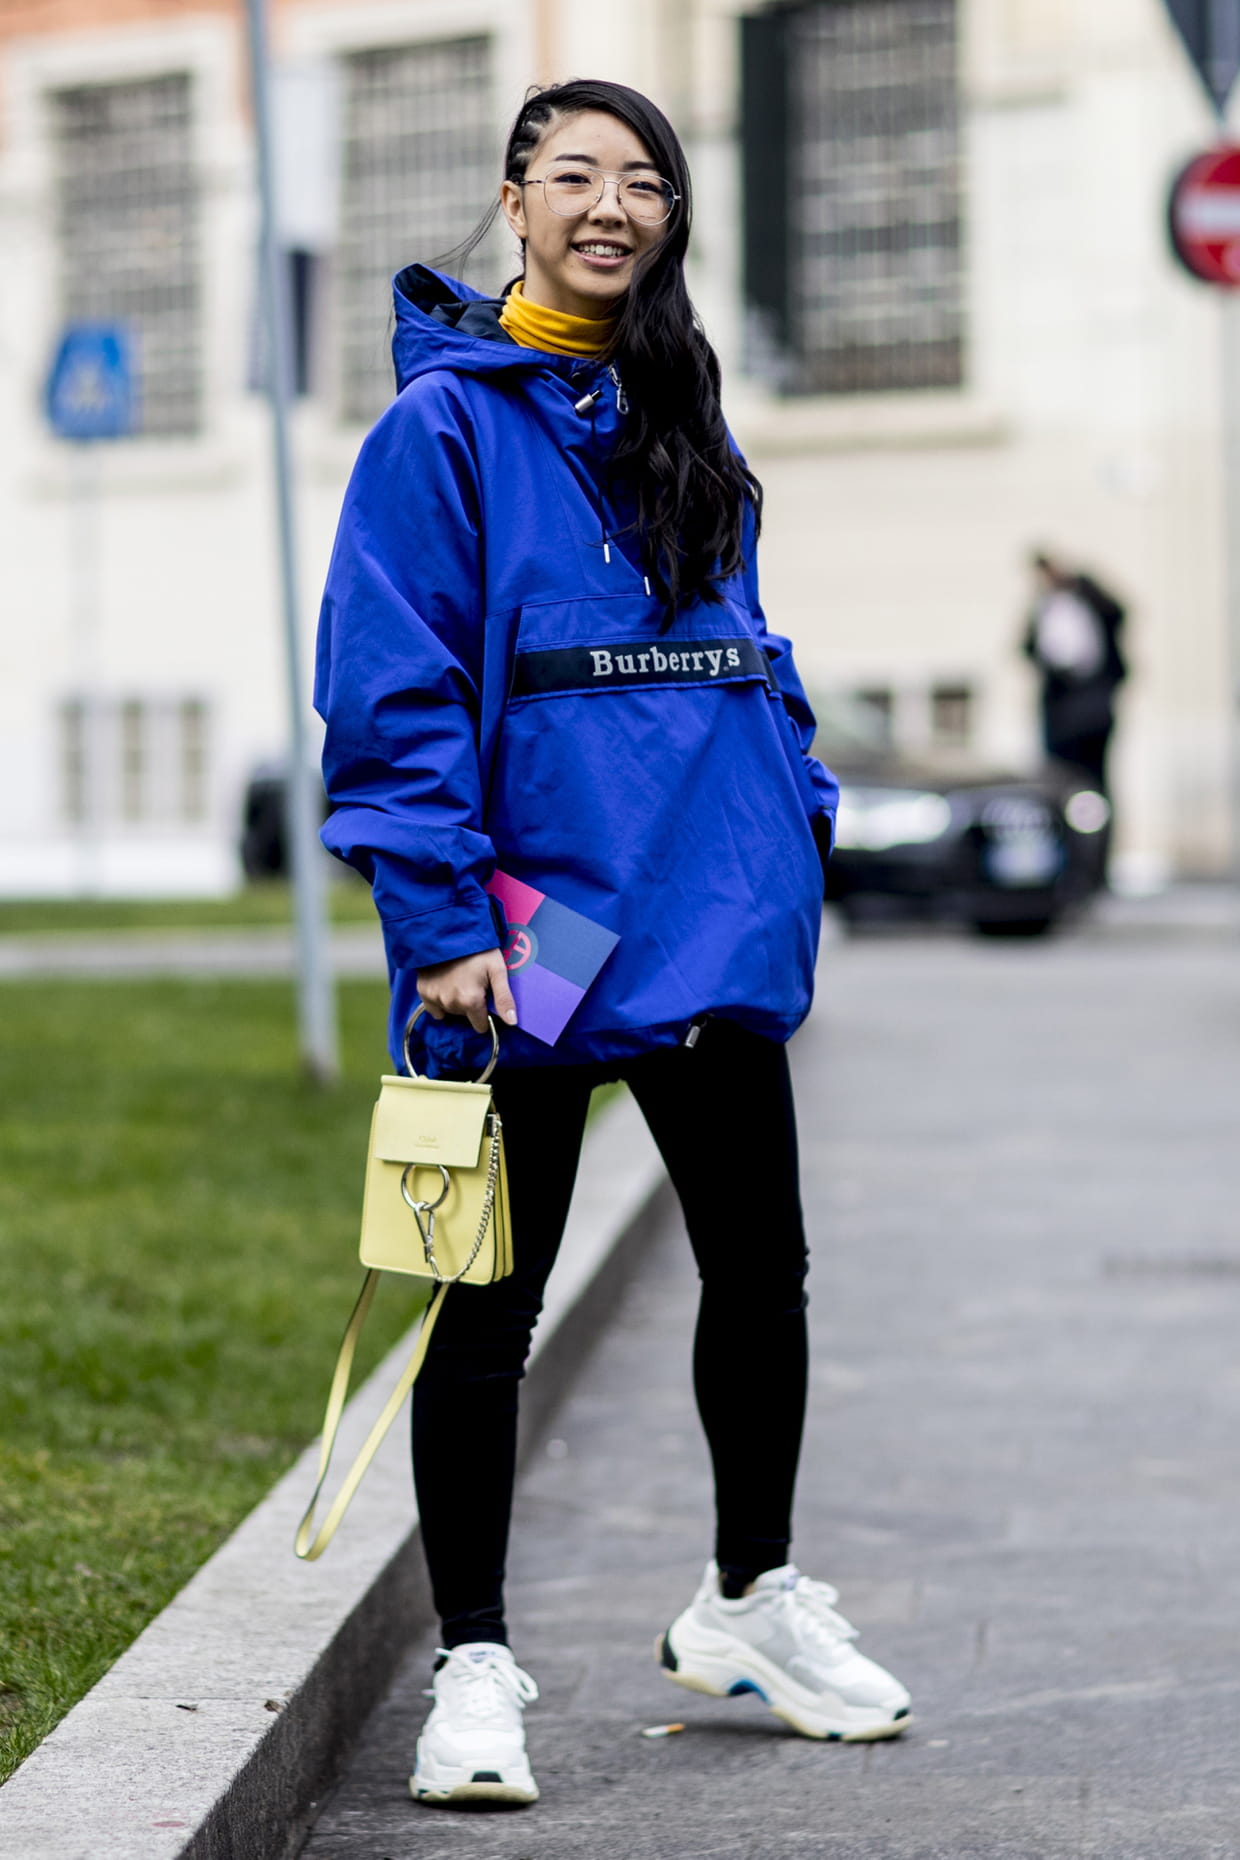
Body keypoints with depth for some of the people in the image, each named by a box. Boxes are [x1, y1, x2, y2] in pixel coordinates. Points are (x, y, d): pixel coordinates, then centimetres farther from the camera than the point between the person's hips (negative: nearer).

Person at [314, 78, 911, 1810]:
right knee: (493, 1304, 2)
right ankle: (475, 1667, 13)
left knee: (761, 1271, 14)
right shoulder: (447, 421, -5)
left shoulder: (684, 422, 14)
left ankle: (749, 1602, 33)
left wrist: (799, 819, 9)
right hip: (533, 935, -6)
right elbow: (394, 691, -12)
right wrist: (443, 922, -18)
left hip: (714, 928, 6)